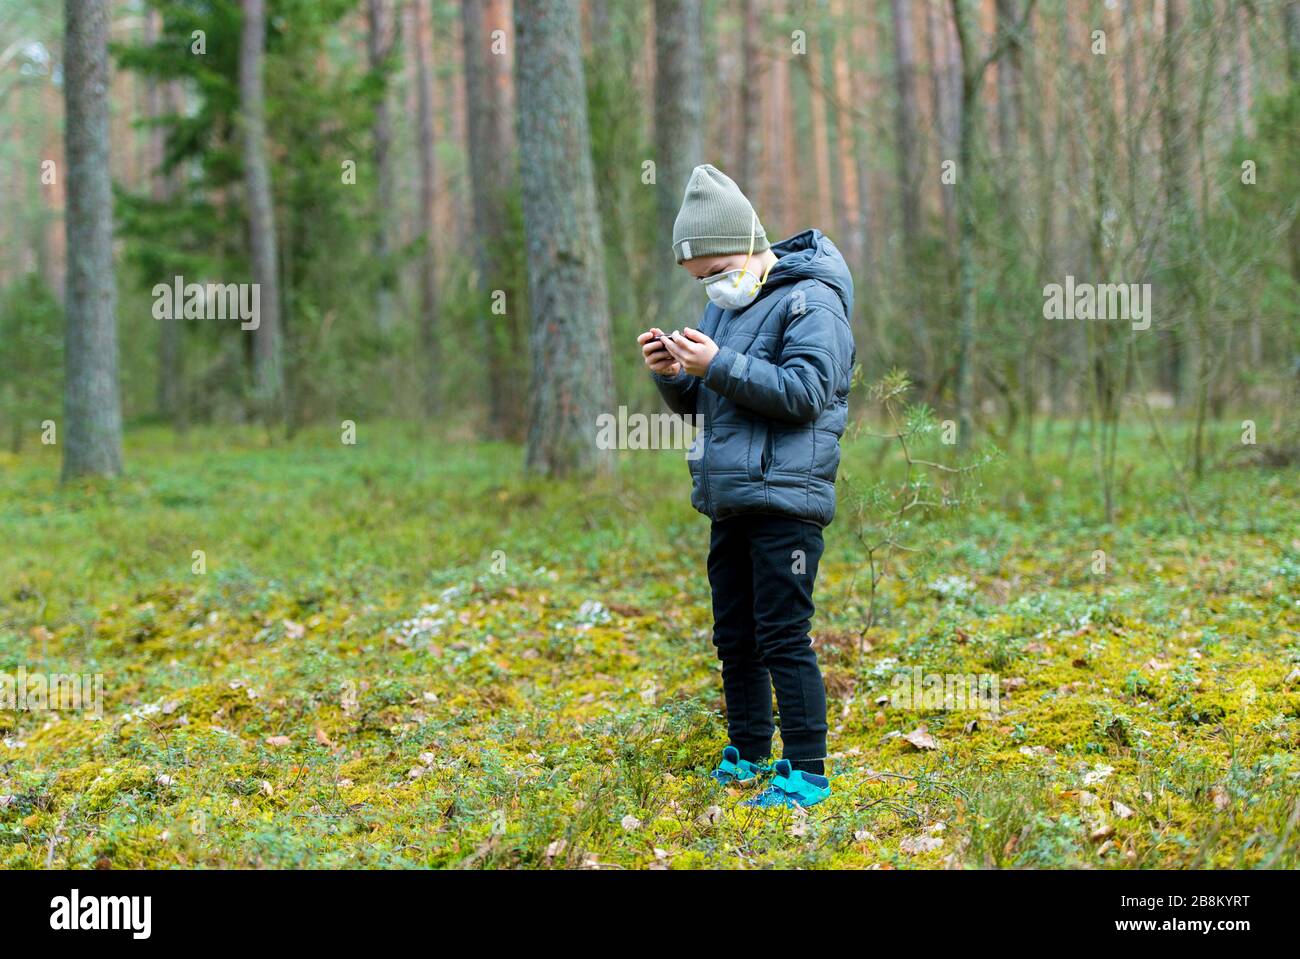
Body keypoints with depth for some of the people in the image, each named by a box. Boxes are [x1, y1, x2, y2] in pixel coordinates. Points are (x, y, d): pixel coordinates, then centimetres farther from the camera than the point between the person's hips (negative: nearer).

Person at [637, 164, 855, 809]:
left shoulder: (811, 302, -9)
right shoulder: (725, 305, 16)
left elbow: (805, 392, -20)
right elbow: (697, 404, 20)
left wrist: (718, 365, -22)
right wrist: (672, 373, -2)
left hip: (785, 501, -8)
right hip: (730, 502, 8)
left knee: (783, 639, -7)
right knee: (734, 637, 15)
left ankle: (807, 773, -1)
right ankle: (749, 755, 28)